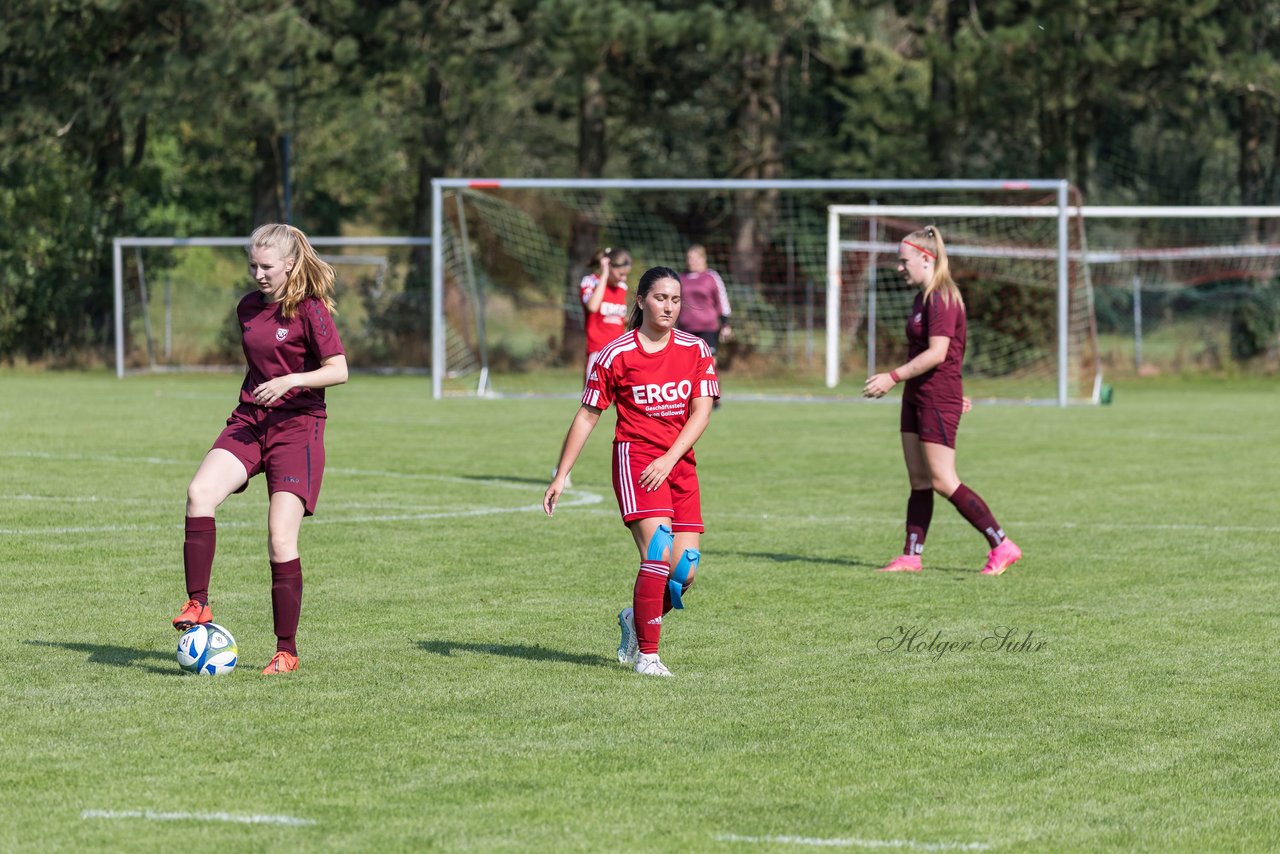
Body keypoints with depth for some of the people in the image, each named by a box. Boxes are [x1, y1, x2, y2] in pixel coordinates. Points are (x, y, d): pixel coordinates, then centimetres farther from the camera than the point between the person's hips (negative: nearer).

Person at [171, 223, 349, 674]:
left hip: (297, 428, -5)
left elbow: (338, 370, -14)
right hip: (249, 421, 5)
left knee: (281, 540, -10)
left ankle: (286, 651, 1)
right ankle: (198, 605, -20)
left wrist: (289, 381, -26)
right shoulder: (249, 308, 12)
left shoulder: (309, 310, -7)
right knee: (200, 492, -24)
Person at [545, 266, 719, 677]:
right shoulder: (616, 354, -2)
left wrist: (668, 460, -15)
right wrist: (560, 477, 2)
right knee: (659, 555, -21)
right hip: (635, 457, -4)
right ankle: (647, 655, -11)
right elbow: (587, 415, 3)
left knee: (684, 571, -3)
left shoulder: (696, 351, 5)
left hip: (680, 465, 4)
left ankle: (635, 620, 27)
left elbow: (701, 412, -2)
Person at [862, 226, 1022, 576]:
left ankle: (1002, 546, -6)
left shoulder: (941, 299, -16)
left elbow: (937, 353, -24)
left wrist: (893, 377, -24)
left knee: (943, 481, -9)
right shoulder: (924, 298, 15)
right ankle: (911, 555, 9)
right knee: (919, 481, 8)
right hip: (917, 397, 10)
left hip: (938, 399, -10)